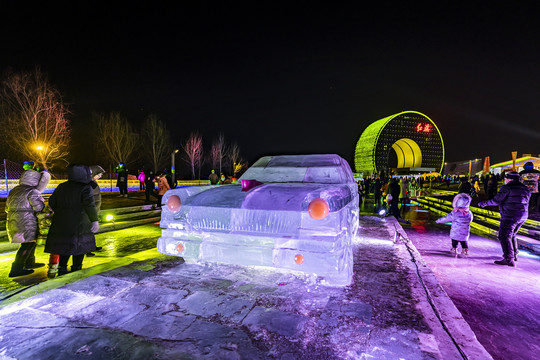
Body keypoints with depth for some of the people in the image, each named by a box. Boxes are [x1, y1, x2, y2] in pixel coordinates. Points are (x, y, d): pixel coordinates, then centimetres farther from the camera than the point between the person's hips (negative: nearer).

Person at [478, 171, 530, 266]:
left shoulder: (507, 188, -12)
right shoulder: (525, 189, 15)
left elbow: (496, 200, -14)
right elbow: (525, 203, 22)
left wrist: (484, 203, -1)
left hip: (510, 217, -9)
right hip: (523, 216, 9)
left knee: (504, 237, -8)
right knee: (512, 235, 23)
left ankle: (509, 259, -13)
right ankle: (514, 255, 32)